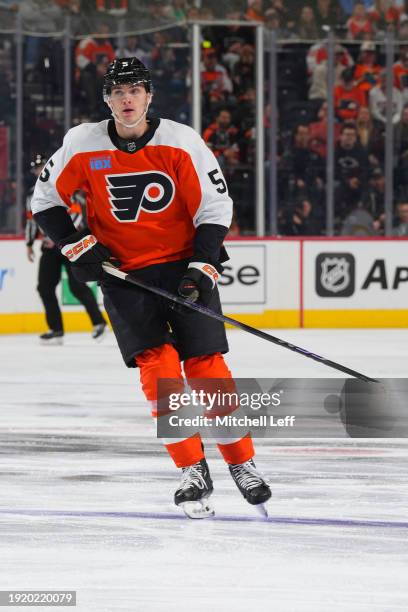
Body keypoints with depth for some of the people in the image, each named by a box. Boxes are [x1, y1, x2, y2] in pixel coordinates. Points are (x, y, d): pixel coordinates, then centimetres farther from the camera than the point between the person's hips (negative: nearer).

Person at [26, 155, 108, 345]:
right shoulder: (33, 193, 13)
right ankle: (56, 330, 8)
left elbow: (75, 214, -20)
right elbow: (31, 219, 23)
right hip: (49, 245, 7)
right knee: (45, 287, 2)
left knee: (76, 286, -13)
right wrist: (29, 244, 22)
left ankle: (99, 322, -4)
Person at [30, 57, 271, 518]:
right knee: (156, 364, -13)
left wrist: (203, 268, -13)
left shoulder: (181, 142, -9)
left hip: (184, 265, -1)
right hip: (123, 272, 1)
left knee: (205, 363, -5)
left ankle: (241, 462, 8)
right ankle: (193, 472, -7)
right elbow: (45, 199, 6)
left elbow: (214, 207, -5)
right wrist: (77, 247, -5)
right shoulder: (83, 145, -6)